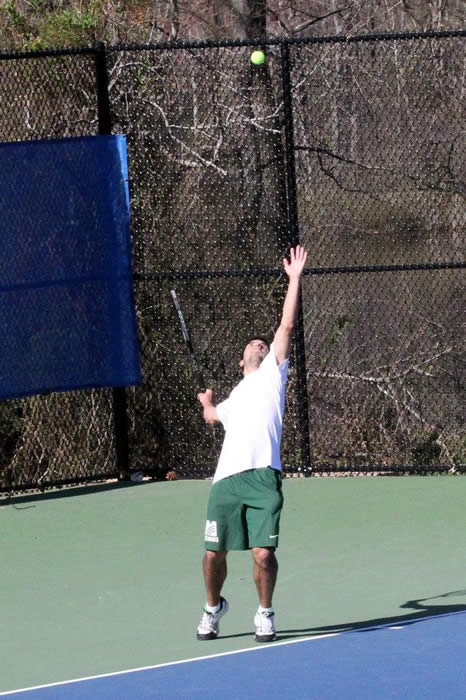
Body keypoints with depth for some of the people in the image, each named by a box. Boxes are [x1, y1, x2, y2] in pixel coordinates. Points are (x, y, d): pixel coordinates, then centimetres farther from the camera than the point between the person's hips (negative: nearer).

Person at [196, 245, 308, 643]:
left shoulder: (272, 374, 18)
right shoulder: (234, 399, 31)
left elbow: (287, 326, 10)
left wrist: (295, 278, 10)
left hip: (262, 478, -4)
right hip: (227, 479, 4)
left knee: (263, 553, -13)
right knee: (215, 553, 2)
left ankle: (265, 614, 8)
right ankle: (214, 607, 26)